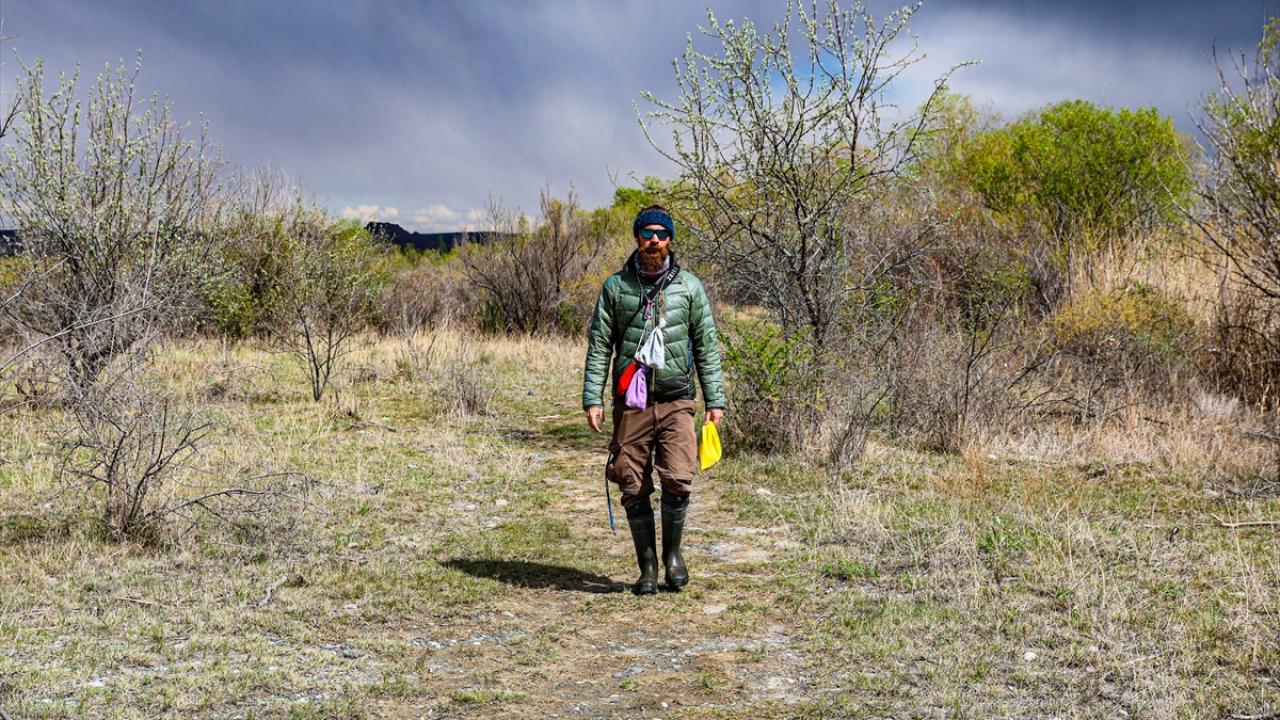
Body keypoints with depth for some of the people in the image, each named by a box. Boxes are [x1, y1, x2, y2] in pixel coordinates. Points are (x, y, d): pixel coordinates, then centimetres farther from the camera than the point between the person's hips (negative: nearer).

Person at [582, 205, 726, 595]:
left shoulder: (689, 286, 6)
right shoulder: (616, 286, 6)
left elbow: (706, 346, 9)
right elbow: (599, 345, 6)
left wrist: (715, 399, 4)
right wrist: (592, 398, -2)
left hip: (676, 400, -1)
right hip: (631, 402, 1)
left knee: (678, 479, -14)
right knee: (634, 489, 2)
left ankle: (672, 551, 10)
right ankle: (647, 566, 15)